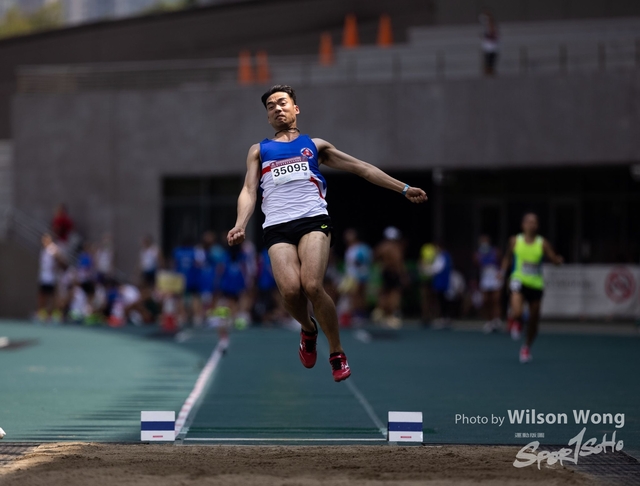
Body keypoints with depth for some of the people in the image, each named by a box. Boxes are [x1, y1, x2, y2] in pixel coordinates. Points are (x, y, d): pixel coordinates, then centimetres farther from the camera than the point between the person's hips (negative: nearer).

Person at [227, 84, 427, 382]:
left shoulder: (315, 146, 23)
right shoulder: (259, 151, 24)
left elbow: (362, 168, 23)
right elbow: (249, 191, 13)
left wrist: (404, 189, 19)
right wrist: (240, 225, -7)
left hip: (314, 220, -1)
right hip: (277, 227, 1)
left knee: (312, 286, -24)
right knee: (290, 290, -23)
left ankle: (337, 353, -7)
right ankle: (308, 329, 12)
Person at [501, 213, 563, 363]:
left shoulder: (543, 244, -3)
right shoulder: (515, 241, -1)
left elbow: (554, 259, -7)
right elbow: (507, 257, 14)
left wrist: (559, 260, -30)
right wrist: (503, 271, 0)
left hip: (536, 285, 1)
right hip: (519, 282, -1)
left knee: (533, 321, 8)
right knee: (516, 313, -26)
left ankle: (527, 347, 34)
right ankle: (516, 322, 14)